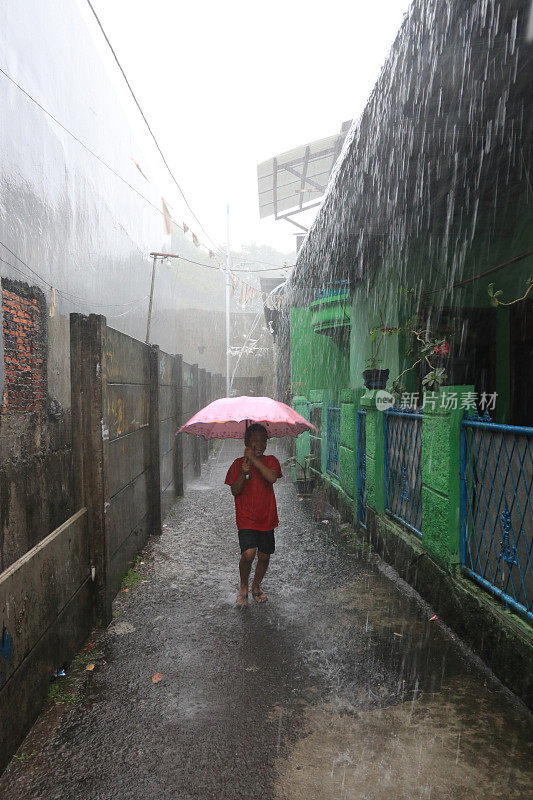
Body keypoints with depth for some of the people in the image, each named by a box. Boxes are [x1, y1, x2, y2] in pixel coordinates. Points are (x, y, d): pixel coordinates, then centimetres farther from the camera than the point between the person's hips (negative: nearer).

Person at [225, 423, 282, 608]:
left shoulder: (271, 461, 1)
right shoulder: (238, 464, -1)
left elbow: (272, 478, -19)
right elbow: (235, 492, -6)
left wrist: (254, 459, -23)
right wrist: (244, 473, -22)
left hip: (267, 519, 2)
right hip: (246, 520, -2)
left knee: (264, 556, 9)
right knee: (248, 554, -17)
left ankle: (256, 586, 36)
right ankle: (243, 586, 12)